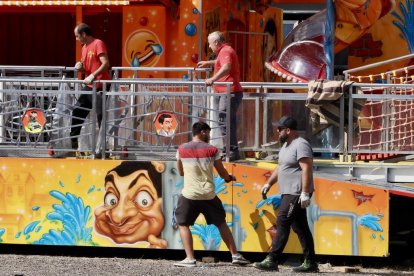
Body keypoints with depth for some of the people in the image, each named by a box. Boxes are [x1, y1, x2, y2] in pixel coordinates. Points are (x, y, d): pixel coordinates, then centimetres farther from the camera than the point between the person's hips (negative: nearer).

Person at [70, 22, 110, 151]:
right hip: (88, 87, 9)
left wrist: (93, 76, -29)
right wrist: (80, 67, 3)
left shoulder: (98, 44, -11)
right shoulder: (85, 47, 15)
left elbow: (106, 64, -21)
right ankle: (73, 143, 18)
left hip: (100, 87, -9)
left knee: (101, 117, -9)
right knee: (77, 113, 10)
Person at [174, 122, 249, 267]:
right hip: (209, 194, 1)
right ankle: (235, 255, 18)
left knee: (183, 224, 12)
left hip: (189, 194, -1)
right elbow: (222, 174, 7)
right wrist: (230, 178, 30)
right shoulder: (212, 150, 1)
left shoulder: (182, 149, 2)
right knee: (221, 223, 17)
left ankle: (190, 259, -2)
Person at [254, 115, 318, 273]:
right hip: (289, 193, 10)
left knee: (282, 224, -12)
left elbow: (307, 169, -22)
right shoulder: (286, 145, 17)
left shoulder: (300, 145, -15)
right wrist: (269, 184, 23)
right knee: (300, 228, 9)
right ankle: (310, 263, 10)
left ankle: (272, 261, -13)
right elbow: (281, 167, 27)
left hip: (296, 194, -10)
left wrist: (305, 193, -27)